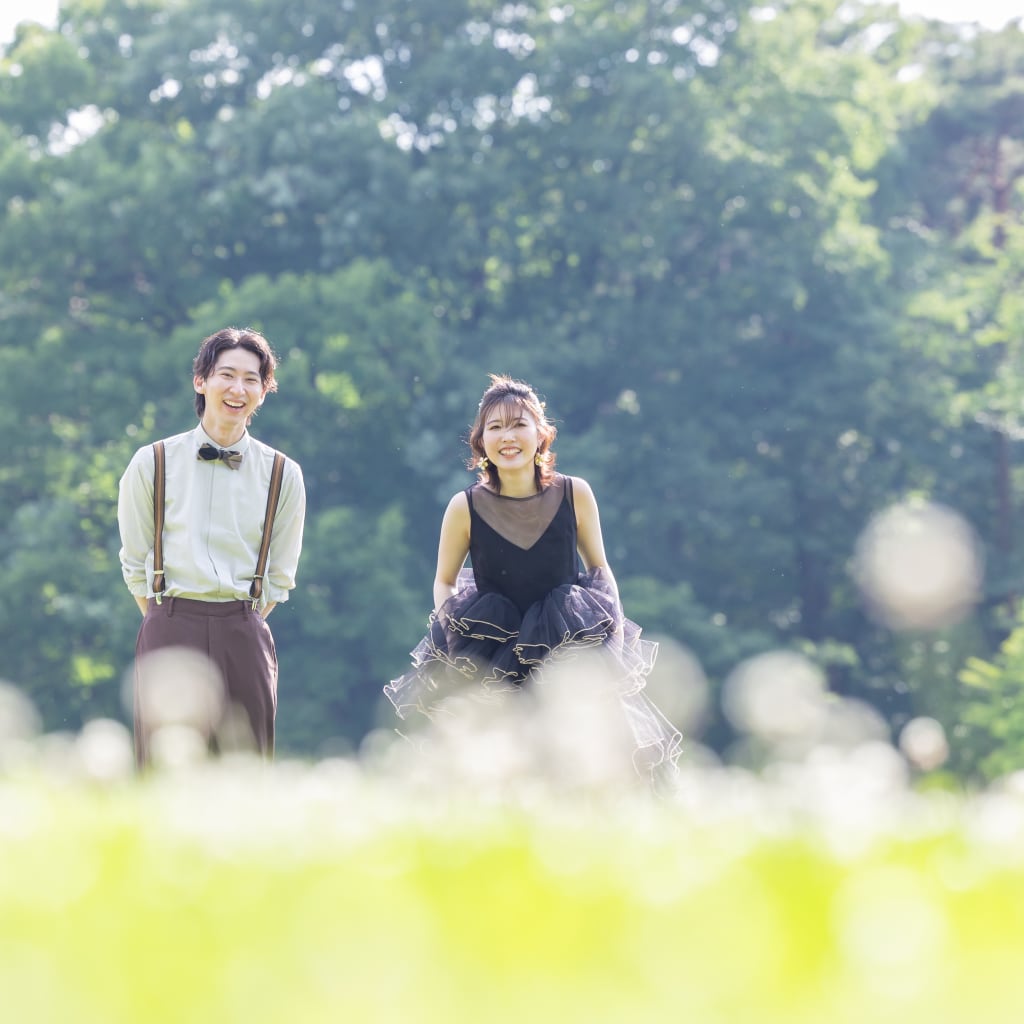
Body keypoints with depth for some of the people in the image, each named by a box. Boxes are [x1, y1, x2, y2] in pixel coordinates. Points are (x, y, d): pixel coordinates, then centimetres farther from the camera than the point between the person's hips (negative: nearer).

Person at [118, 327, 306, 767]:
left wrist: (241, 628, 6)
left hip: (245, 637, 1)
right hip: (170, 631, -1)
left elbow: (279, 579, 12)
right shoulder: (152, 464, 3)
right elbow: (136, 564, 8)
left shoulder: (283, 475, 6)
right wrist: (173, 626, 4)